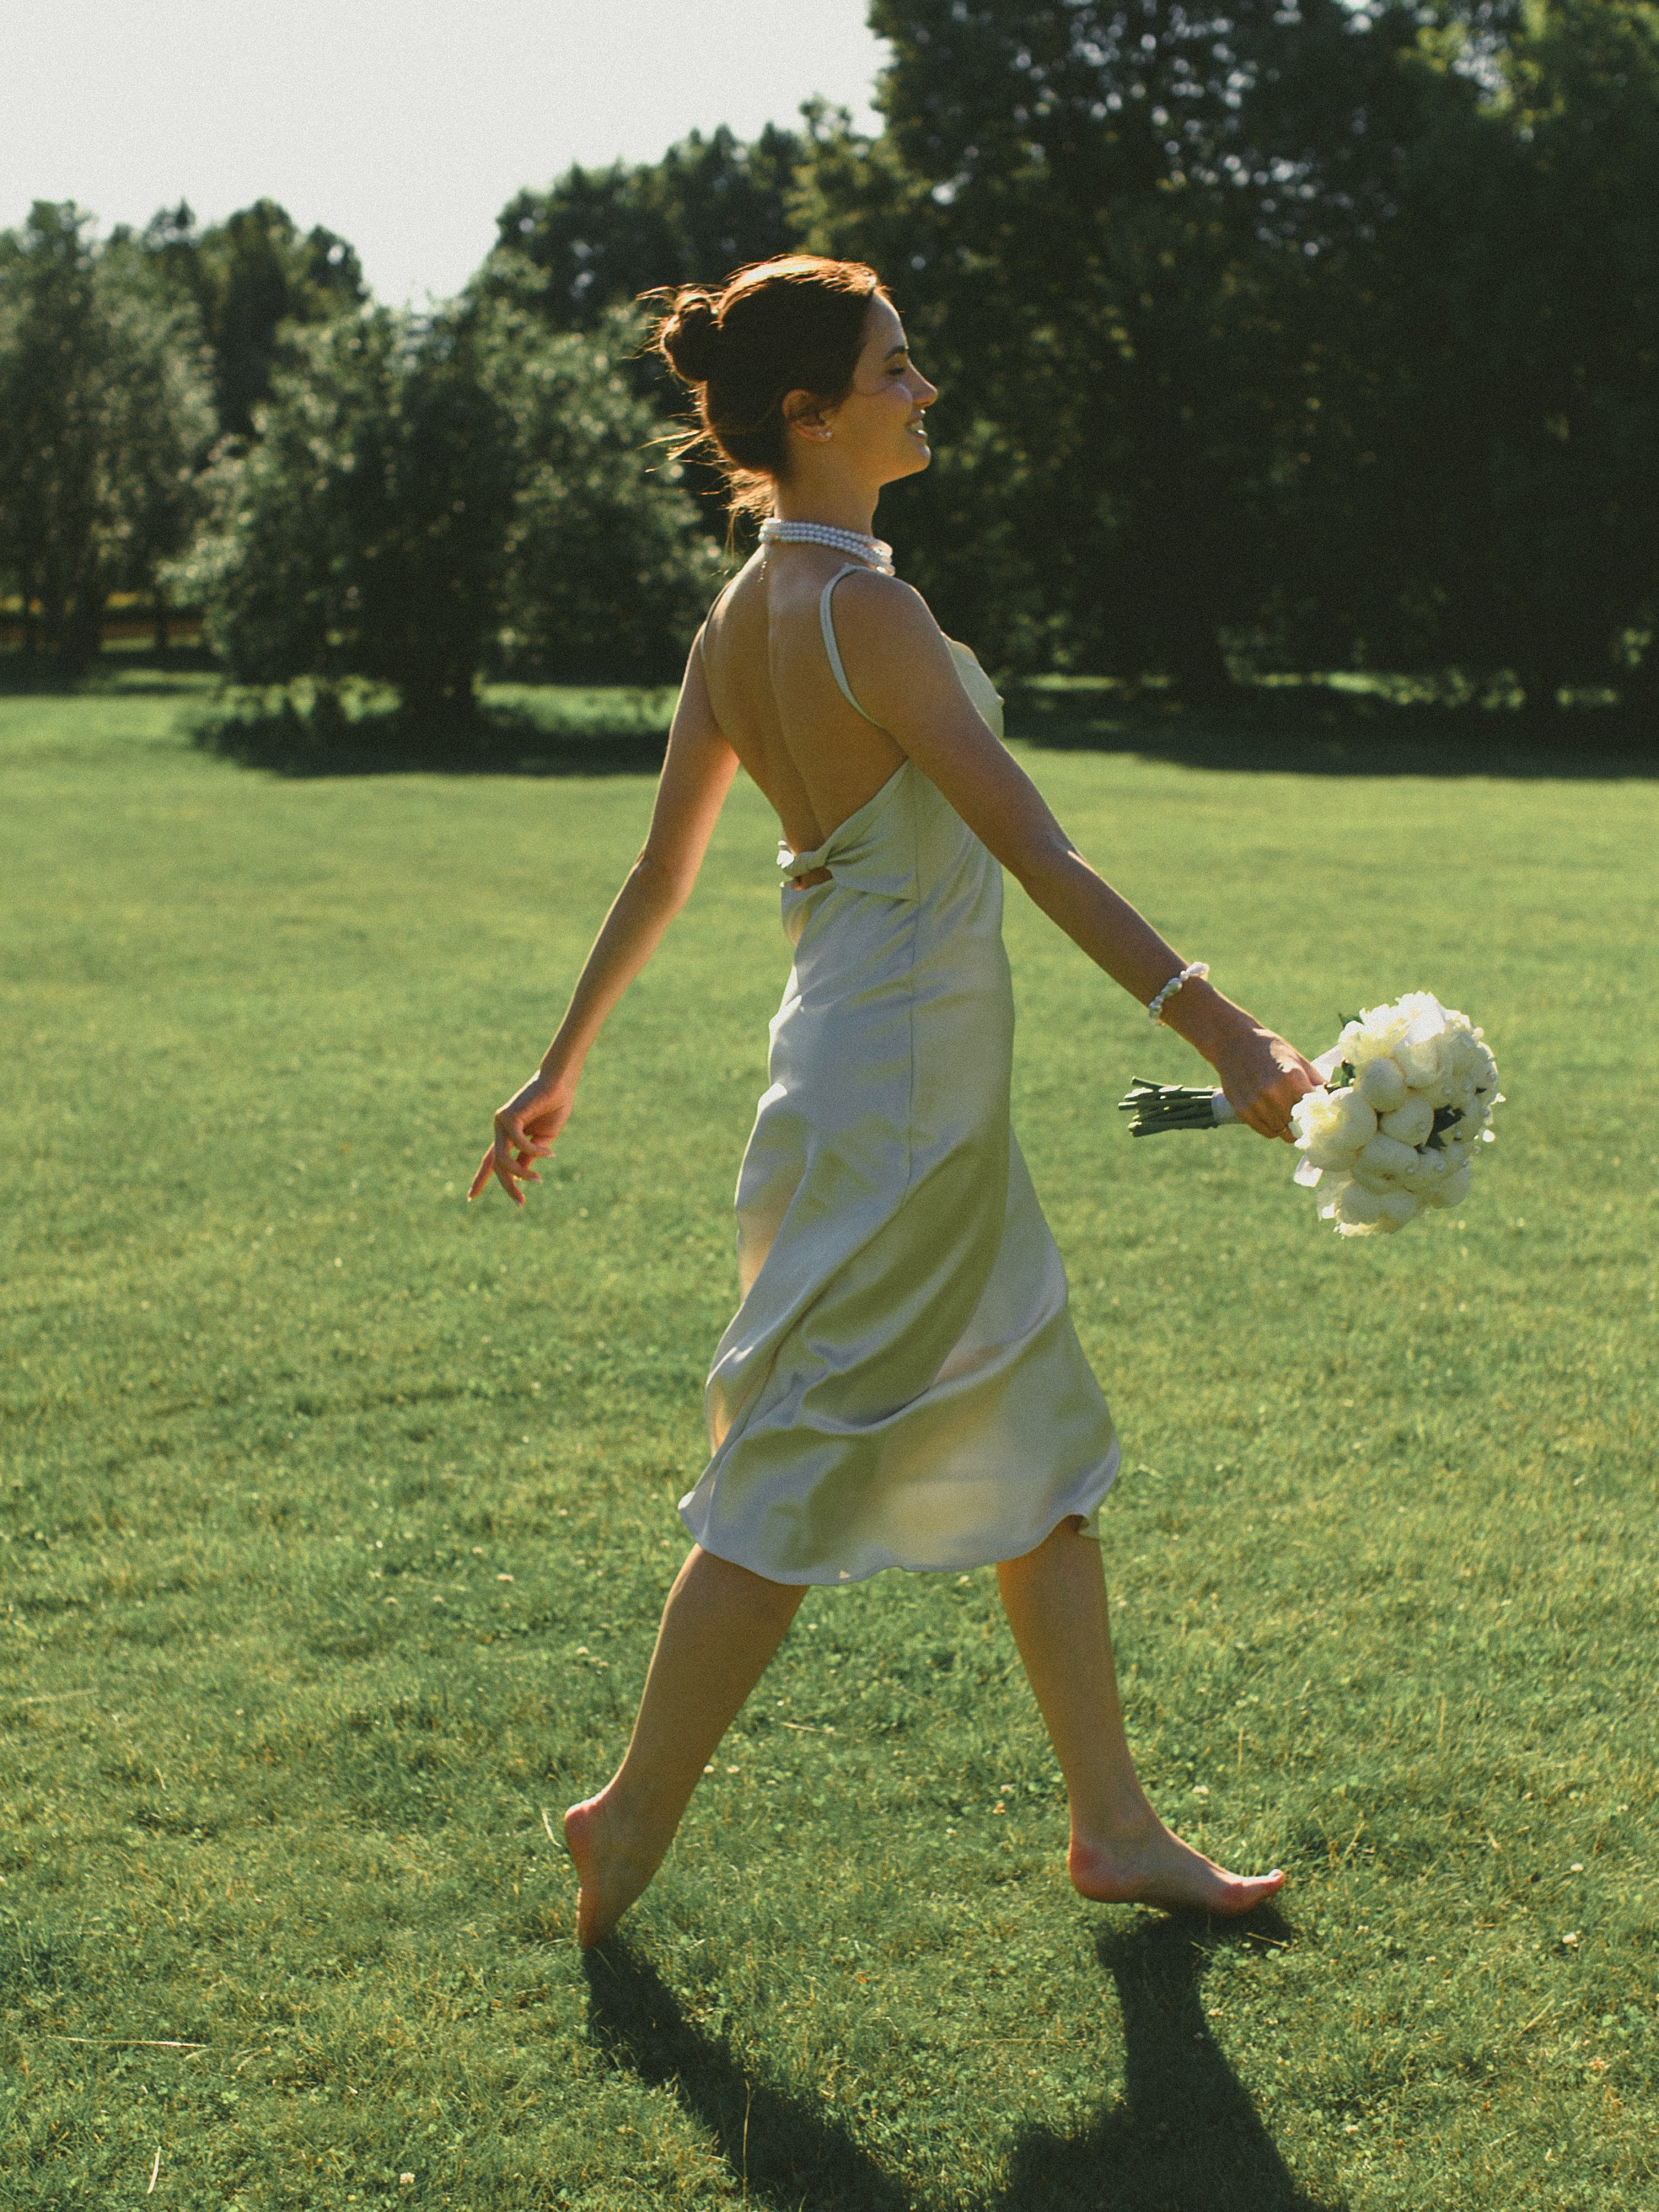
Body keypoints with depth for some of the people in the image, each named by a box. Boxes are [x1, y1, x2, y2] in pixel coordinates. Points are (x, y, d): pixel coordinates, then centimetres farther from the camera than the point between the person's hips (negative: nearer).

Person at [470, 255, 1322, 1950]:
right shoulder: (859, 609, -19)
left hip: (861, 1050, 10)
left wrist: (563, 1067, 21)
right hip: (904, 1067, -10)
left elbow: (657, 871, 13)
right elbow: (1032, 851, -25)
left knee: (1041, 1450, 14)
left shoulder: (739, 617, 8)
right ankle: (635, 1816, 16)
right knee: (806, 1470, 2)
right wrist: (1216, 1025, -28)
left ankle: (1115, 1827, 24)